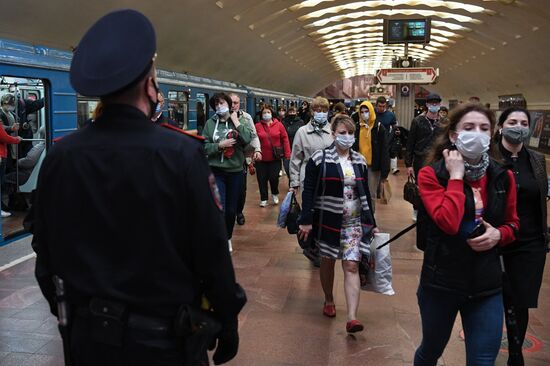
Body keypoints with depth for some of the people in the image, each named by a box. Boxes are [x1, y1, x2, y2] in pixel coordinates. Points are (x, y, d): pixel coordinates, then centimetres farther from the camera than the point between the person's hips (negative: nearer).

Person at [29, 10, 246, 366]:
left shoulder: (59, 157, -9)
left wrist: (68, 317, 16)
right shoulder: (181, 154, -20)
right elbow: (212, 253, -16)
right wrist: (228, 324, -2)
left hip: (88, 336, 3)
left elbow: (46, 256, 1)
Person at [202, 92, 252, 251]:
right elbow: (204, 146, -3)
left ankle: (228, 238, 33)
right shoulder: (210, 123, 1)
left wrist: (236, 122, -12)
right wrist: (220, 145, -16)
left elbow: (247, 139, -15)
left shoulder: (240, 120, 2)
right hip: (216, 171, -1)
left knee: (231, 209, 12)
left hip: (235, 171, 1)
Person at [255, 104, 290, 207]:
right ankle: (263, 199, 22)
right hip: (261, 158, 1)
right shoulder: (257, 126, -1)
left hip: (275, 158, -1)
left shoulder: (279, 125, 0)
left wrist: (287, 154, -4)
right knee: (262, 179, 6)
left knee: (274, 177, -2)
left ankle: (275, 194, 28)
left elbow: (285, 139, 0)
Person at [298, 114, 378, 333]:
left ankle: (352, 318, -8)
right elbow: (308, 191, -7)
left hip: (354, 222, 2)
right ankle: (329, 301, 36)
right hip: (328, 220, -2)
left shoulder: (360, 161, 7)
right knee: (327, 261, 12)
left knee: (352, 266, -5)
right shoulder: (320, 159, -6)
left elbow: (366, 193, 12)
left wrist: (372, 223, 11)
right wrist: (306, 221, -13)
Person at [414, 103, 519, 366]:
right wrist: (456, 176, -21)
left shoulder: (502, 177, 0)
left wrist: (498, 235, -8)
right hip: (441, 281, -2)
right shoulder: (431, 175, -13)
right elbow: (449, 222, -28)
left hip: (487, 285, 3)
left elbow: (512, 224, 14)